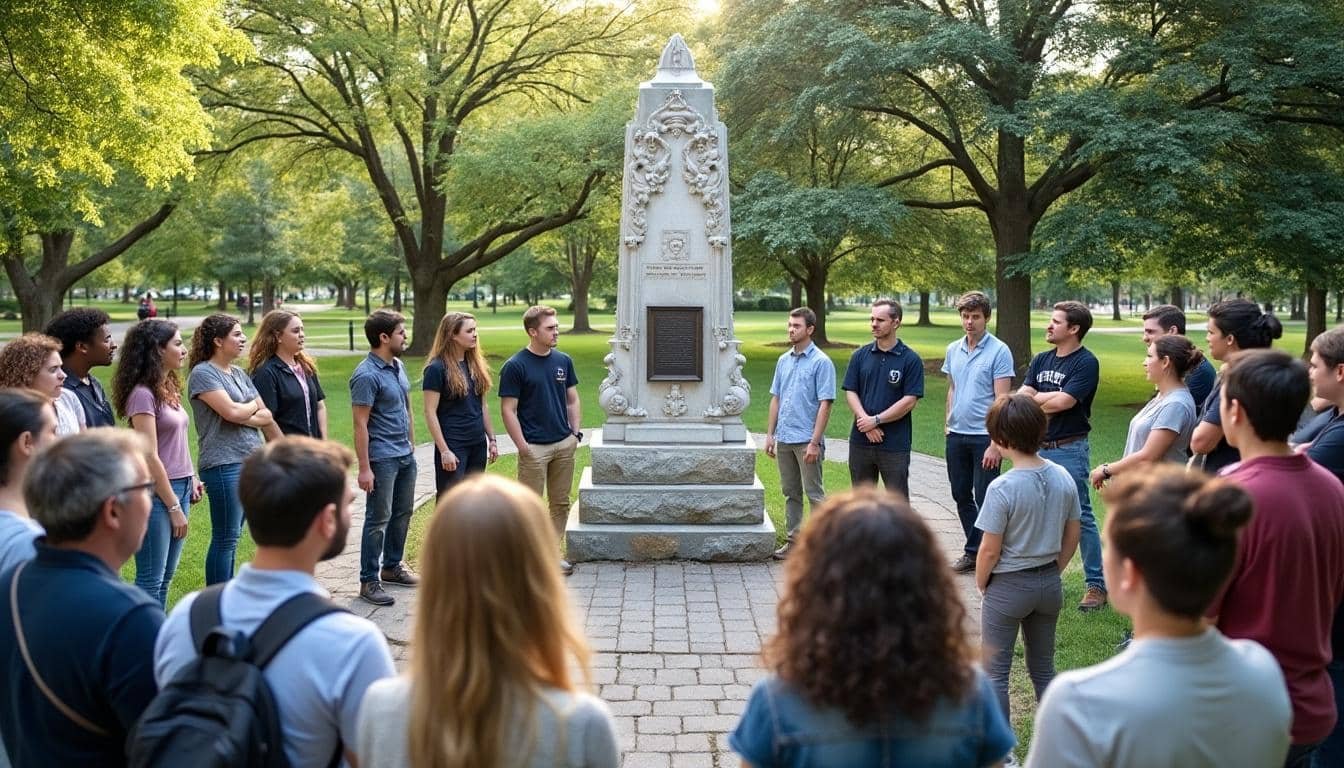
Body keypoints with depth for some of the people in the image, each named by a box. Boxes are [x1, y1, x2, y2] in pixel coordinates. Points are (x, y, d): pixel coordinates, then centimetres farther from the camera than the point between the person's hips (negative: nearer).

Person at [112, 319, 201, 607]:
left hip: (179, 488, 9)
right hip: (157, 494, -8)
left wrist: (191, 480, 6)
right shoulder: (142, 394, -15)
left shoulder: (168, 389, 10)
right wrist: (174, 506, -14)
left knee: (165, 578, 14)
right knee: (150, 581, -1)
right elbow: (150, 457, -17)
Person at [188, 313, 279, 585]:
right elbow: (232, 412, -19)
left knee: (233, 537, 13)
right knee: (225, 538, -3)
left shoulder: (239, 374, 15)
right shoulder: (203, 373, -8)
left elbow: (266, 417, 14)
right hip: (224, 463, -8)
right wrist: (254, 406, 1)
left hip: (252, 461, 8)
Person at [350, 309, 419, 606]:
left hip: (405, 455, 8)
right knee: (378, 519, -1)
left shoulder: (398, 366, 8)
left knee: (403, 513, 16)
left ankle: (392, 566, 32)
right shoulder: (367, 375, -17)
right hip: (382, 458, -8)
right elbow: (360, 425, -18)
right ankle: (369, 581, 8)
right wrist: (364, 468, -18)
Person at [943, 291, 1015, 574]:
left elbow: (1002, 400, -14)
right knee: (961, 496, 13)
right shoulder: (953, 350, 9)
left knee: (985, 499, -1)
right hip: (956, 435, 6)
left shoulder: (999, 351, -10)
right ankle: (973, 550, 26)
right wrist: (947, 426, 13)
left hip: (984, 436, -6)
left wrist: (995, 444, -19)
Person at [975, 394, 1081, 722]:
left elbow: (989, 551, -17)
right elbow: (1071, 539, 4)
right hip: (1050, 584, 6)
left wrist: (980, 584, 0)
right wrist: (1051, 572, 15)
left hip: (1007, 586, -6)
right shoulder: (1064, 478, -5)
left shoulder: (1002, 488, -23)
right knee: (1043, 669, 20)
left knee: (996, 673, 9)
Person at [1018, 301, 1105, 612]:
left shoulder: (1086, 363, -11)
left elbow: (1062, 402, -20)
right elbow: (1021, 397, 2)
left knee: (1081, 517, -3)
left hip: (1069, 450, -7)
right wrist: (1049, 400, -14)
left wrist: (1035, 399, -4)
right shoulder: (1041, 360, 11)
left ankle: (1096, 584, 6)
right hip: (1039, 447, 7)